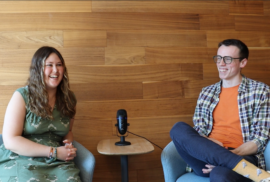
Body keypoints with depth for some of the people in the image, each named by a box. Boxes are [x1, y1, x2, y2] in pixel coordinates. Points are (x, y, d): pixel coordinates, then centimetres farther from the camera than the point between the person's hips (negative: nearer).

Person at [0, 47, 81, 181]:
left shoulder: (68, 99, 8)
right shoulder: (22, 96, -4)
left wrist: (69, 145, 0)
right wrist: (53, 152, -15)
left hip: (57, 163, 4)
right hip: (20, 160, -3)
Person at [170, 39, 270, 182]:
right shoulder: (206, 93, 17)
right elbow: (197, 133, 12)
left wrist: (232, 154, -17)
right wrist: (209, 143, -12)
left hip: (241, 156, -6)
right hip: (206, 158, 6)